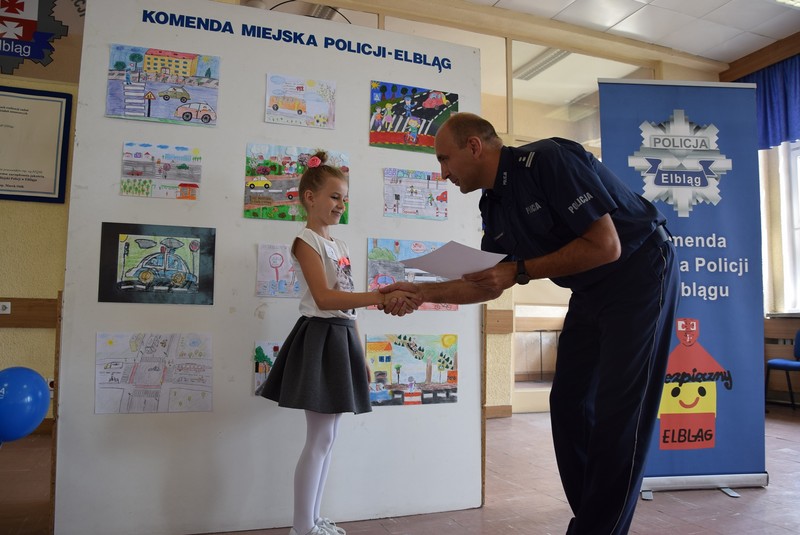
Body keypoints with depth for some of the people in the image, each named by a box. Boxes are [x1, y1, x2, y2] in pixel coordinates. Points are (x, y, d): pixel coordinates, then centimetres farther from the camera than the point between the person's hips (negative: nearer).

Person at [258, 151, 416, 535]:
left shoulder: (339, 246, 17)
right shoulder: (306, 241, -8)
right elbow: (325, 298, -22)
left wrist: (359, 353, 16)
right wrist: (381, 297, -29)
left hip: (341, 338, 9)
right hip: (320, 337, -8)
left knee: (328, 438, 12)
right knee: (320, 439, -4)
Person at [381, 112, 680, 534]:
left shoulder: (549, 161, -23)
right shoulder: (493, 207, 2)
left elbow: (606, 246, -26)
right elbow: (488, 284, 10)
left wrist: (519, 271, -24)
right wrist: (425, 292, -1)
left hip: (638, 273, -8)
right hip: (590, 291, 8)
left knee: (616, 413, -8)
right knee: (568, 404, 7)